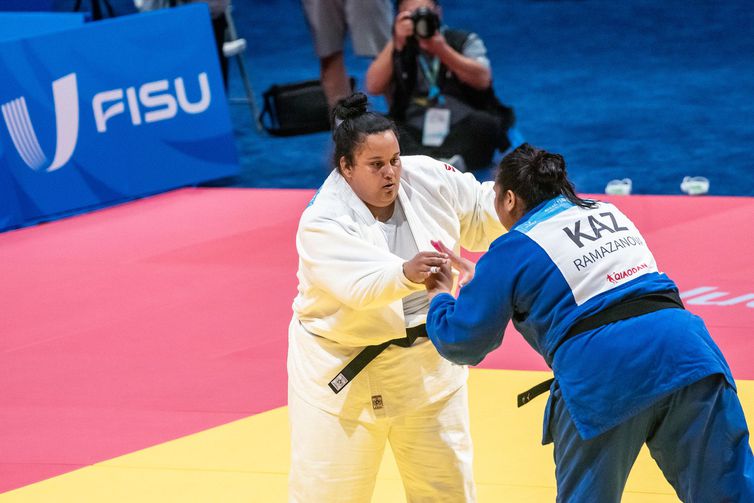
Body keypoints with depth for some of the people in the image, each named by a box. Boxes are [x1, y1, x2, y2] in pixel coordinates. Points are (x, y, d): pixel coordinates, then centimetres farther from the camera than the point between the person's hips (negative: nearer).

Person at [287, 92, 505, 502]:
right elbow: (361, 285, -38)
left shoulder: (427, 178, -9)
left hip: (426, 360, 5)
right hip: (345, 369, -4)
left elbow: (481, 216, 5)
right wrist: (406, 273, -58)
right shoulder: (322, 222, -23)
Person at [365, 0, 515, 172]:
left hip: (464, 137, -1)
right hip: (415, 138, 1)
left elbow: (482, 80, -4)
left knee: (483, 123, -32)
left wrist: (442, 50, -12)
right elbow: (373, 87, 1)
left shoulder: (465, 41, 13)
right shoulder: (397, 51, 16)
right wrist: (396, 44, -5)